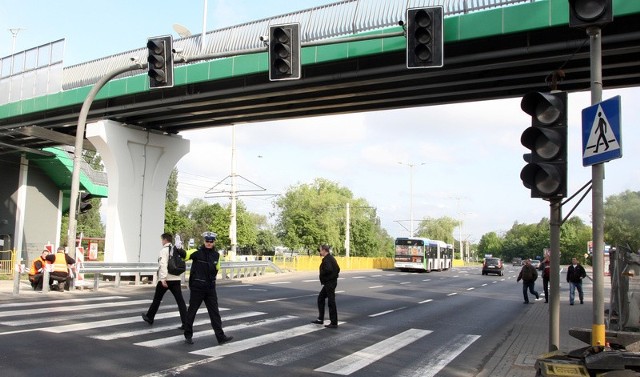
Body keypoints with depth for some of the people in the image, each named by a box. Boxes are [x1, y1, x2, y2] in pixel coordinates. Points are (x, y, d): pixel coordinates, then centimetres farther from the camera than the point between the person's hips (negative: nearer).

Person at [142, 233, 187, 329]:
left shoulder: (164, 250, -8)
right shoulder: (176, 250, 14)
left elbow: (163, 264, -20)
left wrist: (163, 278, -25)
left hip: (165, 280, -5)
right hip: (176, 279, 5)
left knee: (157, 299, 13)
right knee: (180, 301, -2)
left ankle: (149, 318, 30)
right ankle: (185, 323, -9)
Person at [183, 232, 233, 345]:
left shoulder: (216, 255, 7)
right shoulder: (197, 252, -9)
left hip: (210, 288, 5)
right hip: (197, 287, -5)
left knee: (214, 312, 5)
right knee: (192, 311, 6)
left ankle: (220, 337, 7)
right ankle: (188, 335, 21)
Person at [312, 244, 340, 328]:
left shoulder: (327, 259, -17)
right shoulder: (331, 258, 14)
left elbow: (328, 269, -33)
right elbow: (338, 269, 19)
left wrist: (322, 273, -15)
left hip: (329, 283, -11)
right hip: (329, 282, 11)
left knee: (331, 302, -5)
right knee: (320, 298, 18)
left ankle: (334, 323, 1)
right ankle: (320, 319, 23)